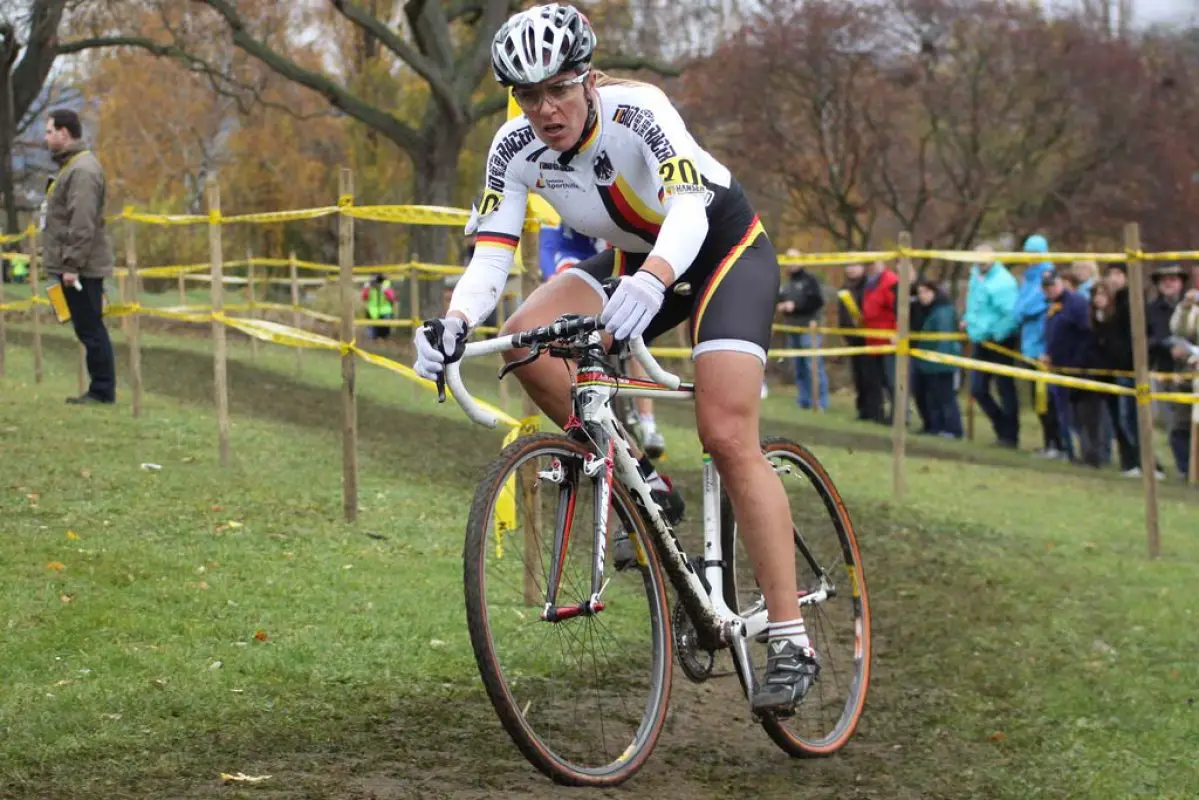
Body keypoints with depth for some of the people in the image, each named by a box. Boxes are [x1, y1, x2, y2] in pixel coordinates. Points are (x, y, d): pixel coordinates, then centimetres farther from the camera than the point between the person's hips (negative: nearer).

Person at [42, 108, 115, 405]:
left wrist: (72, 265, -22)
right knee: (87, 329, 11)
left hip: (82, 268, -10)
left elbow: (83, 225, -22)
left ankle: (103, 391, -1)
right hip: (75, 266, 10)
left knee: (90, 329, -5)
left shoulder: (83, 170, -15)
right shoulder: (70, 166, 17)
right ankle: (100, 389, 15)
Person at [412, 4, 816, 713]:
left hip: (726, 248, -5)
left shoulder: (638, 112, -31)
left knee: (729, 440, -21)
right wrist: (455, 322, -42)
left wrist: (649, 283, -66)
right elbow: (490, 256, -20)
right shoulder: (516, 149, -16)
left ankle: (792, 642, -16)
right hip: (636, 259, 6)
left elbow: (689, 209, -46)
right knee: (527, 337, -22)